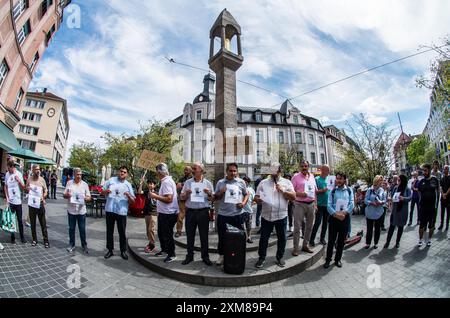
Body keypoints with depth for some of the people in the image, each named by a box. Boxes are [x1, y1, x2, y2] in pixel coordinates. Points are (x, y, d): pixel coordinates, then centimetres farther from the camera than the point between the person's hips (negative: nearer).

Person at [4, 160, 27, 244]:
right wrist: (7, 198, 1)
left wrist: (19, 181, -24)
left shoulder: (19, 174, -6)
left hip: (18, 201, -2)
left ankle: (22, 236, 16)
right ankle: (12, 237, 20)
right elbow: (5, 187, 10)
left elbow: (23, 188, -6)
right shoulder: (7, 174, 1)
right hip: (10, 201, 2)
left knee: (20, 220, 6)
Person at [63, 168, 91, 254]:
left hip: (81, 210, -1)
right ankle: (71, 245, 28)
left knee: (82, 229, 5)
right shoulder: (69, 183, 1)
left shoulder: (85, 184, 1)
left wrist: (86, 198, -20)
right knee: (71, 228, 12)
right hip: (71, 210, 1)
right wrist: (67, 195, -17)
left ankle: (84, 245, 17)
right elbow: (64, 195, 6)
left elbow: (89, 197, 2)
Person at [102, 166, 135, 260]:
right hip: (110, 210, 1)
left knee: (122, 232, 7)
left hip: (122, 212, -1)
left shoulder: (128, 185, 4)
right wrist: (106, 191, -13)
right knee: (109, 231, 12)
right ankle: (110, 250, 27)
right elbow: (102, 192, 9)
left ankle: (123, 251, 19)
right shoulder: (111, 180, 6)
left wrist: (129, 195, -18)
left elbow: (132, 201, 2)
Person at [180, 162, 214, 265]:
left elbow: (212, 199, 5)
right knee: (190, 235, 11)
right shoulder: (187, 182, 5)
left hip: (203, 211, -1)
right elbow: (182, 198, 8)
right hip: (190, 211, 2)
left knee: (204, 235, 7)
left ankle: (205, 256, 22)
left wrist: (209, 193, -16)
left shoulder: (208, 183, 2)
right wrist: (186, 193, -13)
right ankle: (189, 256, 27)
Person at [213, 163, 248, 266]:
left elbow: (246, 194, 10)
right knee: (222, 236, 11)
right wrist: (221, 192, -12)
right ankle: (221, 256, 31)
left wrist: (244, 203, -8)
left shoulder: (241, 182, 2)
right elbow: (215, 198, 7)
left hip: (237, 214, 0)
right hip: (223, 214, 0)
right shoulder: (220, 182, 2)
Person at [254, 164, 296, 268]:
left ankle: (280, 257, 33)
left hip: (282, 216, 1)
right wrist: (258, 199, -21)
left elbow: (293, 197, -3)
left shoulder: (287, 182, 3)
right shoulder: (263, 183, 4)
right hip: (266, 216, 0)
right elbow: (256, 196, 2)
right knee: (264, 238, 8)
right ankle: (261, 258, 25)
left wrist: (282, 190, -15)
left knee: (282, 238, 14)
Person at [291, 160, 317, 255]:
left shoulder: (312, 176, 10)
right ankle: (296, 248, 9)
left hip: (311, 204, 6)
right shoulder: (296, 177, -7)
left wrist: (315, 204, 11)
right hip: (299, 204, -6)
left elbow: (315, 190, 15)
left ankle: (305, 245, 30)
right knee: (297, 227, -2)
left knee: (309, 226, 15)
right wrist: (299, 194, -26)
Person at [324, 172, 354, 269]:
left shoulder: (349, 190, 4)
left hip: (345, 217, 1)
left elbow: (352, 204, -5)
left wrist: (344, 212, -19)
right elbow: (329, 205, -5)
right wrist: (335, 214, -20)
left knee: (341, 240, 13)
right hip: (334, 217, -1)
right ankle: (328, 259, 18)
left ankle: (338, 259, 29)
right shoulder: (333, 191, 1)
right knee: (331, 240, 5)